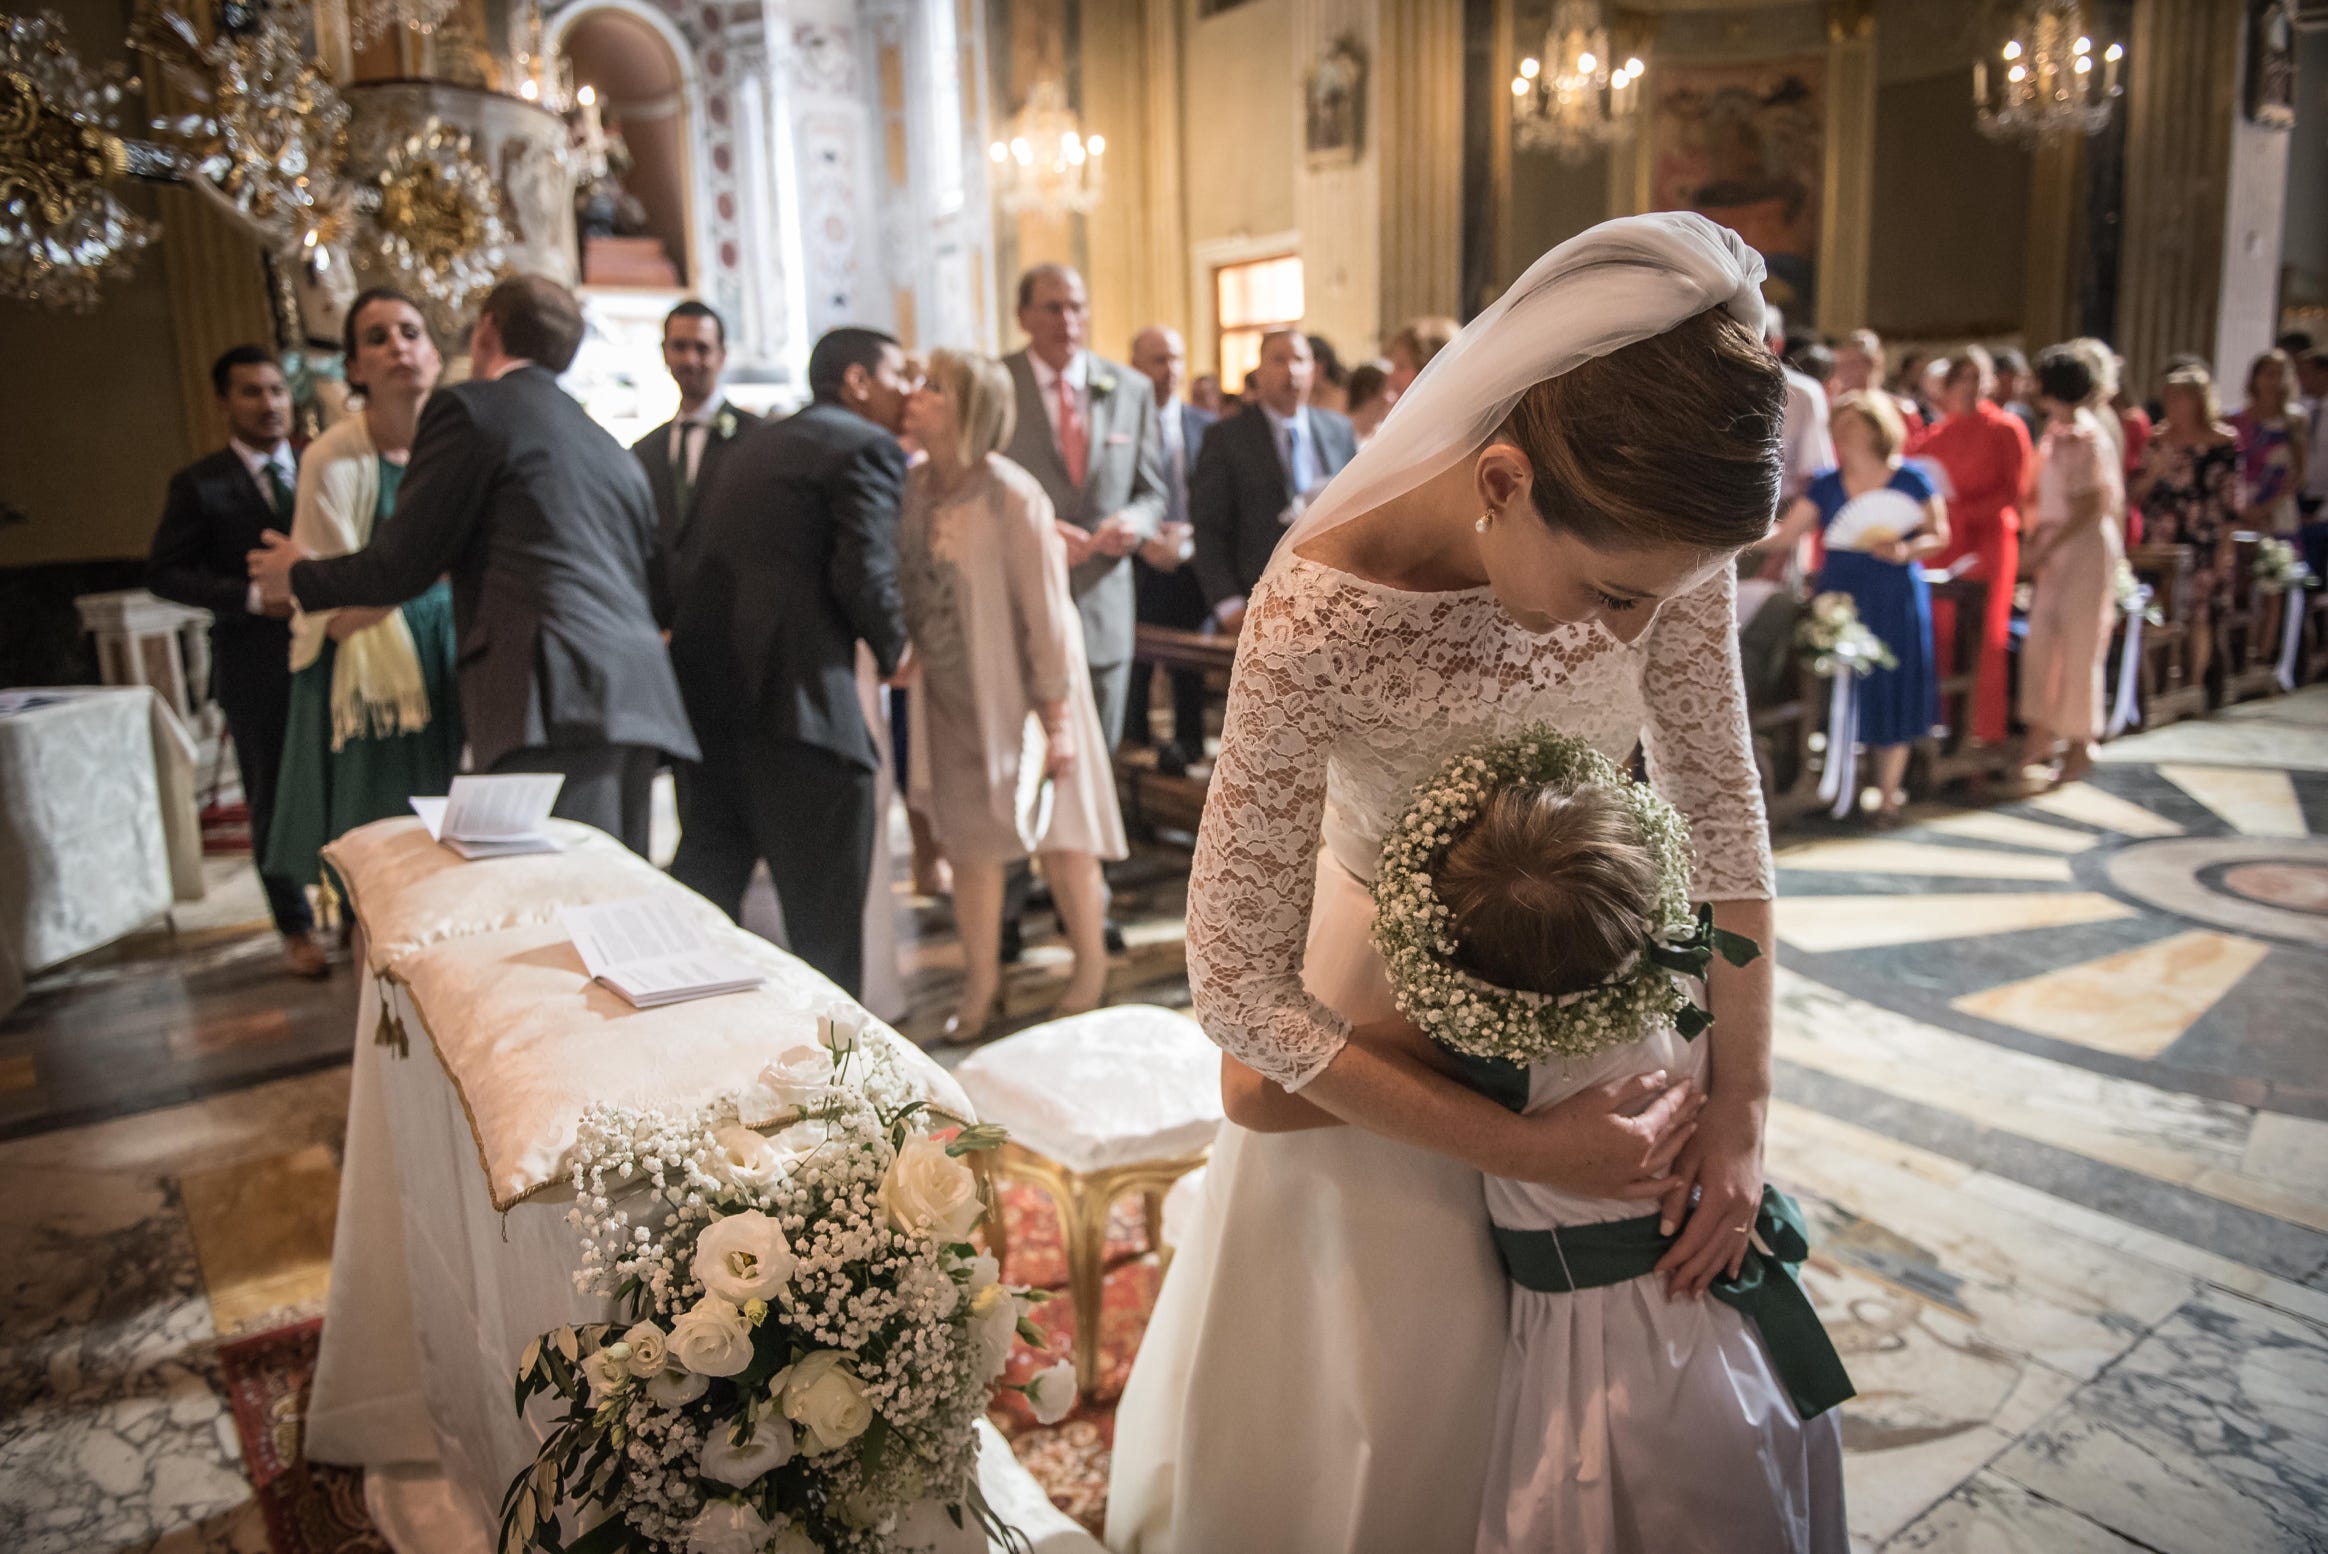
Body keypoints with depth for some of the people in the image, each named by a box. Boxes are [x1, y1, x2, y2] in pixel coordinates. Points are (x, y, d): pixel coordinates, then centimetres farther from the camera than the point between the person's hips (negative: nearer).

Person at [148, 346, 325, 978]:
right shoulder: (199, 485, 0)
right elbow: (164, 573, -2)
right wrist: (253, 596, -16)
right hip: (256, 670, -2)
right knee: (273, 800, 7)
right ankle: (295, 928, 19)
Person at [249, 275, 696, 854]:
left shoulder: (470, 407, 4)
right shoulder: (612, 450, 26)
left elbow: (404, 563, 4)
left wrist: (300, 578, 22)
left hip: (556, 702, -8)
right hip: (638, 701, 8)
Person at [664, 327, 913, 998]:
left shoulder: (756, 441, 22)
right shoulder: (867, 448, -4)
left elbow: (691, 554, 18)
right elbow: (865, 573, -15)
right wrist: (894, 648, 1)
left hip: (703, 682, 9)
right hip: (796, 691, -8)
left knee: (705, 878, 18)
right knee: (825, 897, 2)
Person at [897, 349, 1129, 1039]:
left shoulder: (1010, 495, -19)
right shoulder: (913, 486, -2)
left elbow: (1046, 610, -17)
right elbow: (907, 589, 6)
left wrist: (1057, 719, -16)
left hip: (1019, 690, -5)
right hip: (951, 698, 5)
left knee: (1058, 834, 9)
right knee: (967, 838, 11)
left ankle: (1091, 970, 29)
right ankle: (981, 983, 26)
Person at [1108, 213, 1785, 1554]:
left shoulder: (1655, 534, -24)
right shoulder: (1322, 620, -37)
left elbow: (1720, 800, -11)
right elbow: (1238, 985, -30)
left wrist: (1747, 1097, -12)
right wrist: (1523, 1149, -26)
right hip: (1390, 1015, -4)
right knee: (1405, 1390, 15)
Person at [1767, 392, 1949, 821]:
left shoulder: (1910, 479, -1)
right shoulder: (1826, 486, 7)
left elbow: (1939, 535, -1)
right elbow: (1784, 534, 4)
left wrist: (1906, 551, -19)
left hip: (1894, 600, -2)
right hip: (1840, 596, 3)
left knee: (1891, 691, 0)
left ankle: (1888, 796, 10)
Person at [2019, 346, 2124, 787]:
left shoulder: (2087, 437, -15)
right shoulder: (2055, 430, 10)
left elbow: (2090, 506, -17)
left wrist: (2046, 550, -16)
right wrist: (2037, 536, 5)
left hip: (2087, 547, -8)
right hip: (2055, 547, 8)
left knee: (2079, 645, -1)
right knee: (2040, 640, 8)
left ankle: (2080, 745, 10)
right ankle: (2041, 737, 17)